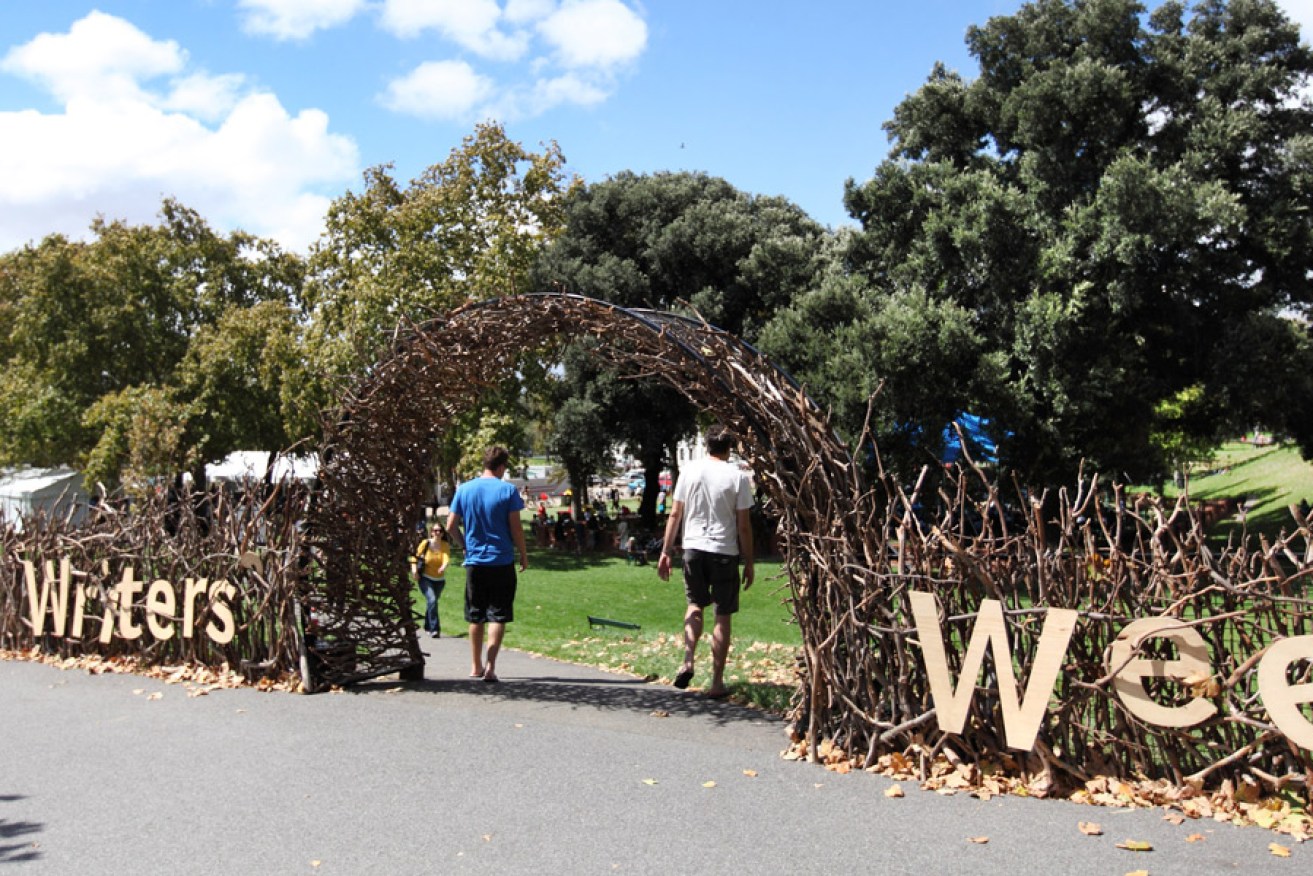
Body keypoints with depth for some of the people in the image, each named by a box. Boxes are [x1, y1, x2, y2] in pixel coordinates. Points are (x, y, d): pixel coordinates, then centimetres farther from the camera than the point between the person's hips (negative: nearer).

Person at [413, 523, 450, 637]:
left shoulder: (445, 545, -6)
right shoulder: (425, 543, -9)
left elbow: (447, 557, -24)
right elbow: (416, 556, 1)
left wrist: (444, 566, -44)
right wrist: (415, 569, -14)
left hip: (439, 580, 3)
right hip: (425, 578, -3)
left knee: (431, 602, 16)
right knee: (432, 600, -22)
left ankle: (427, 627, 38)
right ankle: (435, 629, -23)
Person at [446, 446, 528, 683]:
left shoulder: (464, 489, 2)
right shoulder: (508, 490, -8)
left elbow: (451, 526, 3)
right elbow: (515, 528, -9)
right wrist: (523, 555, 4)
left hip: (474, 561, 4)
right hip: (502, 561, -3)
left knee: (476, 616, 14)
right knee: (498, 615, 2)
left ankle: (476, 667, 23)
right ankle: (490, 667, -6)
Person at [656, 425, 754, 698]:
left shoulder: (689, 471, 2)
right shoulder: (737, 476, -5)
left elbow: (675, 515, 3)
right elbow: (744, 525, -4)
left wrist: (665, 552, 9)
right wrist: (748, 562, 4)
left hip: (693, 548, 3)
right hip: (725, 552, -2)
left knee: (695, 604, 22)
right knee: (723, 617, 7)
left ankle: (688, 661, 4)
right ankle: (717, 682, 11)